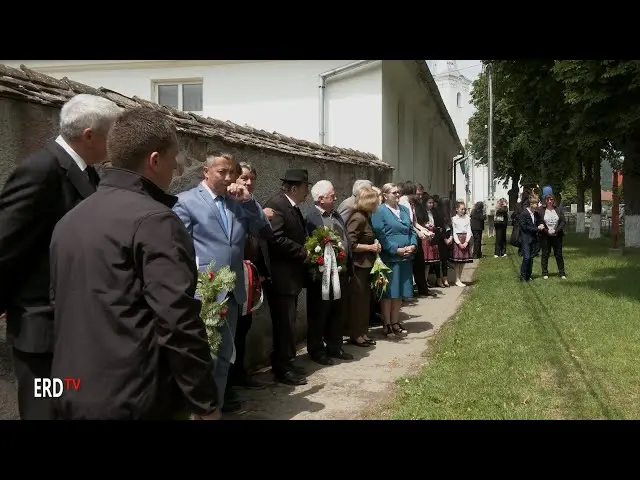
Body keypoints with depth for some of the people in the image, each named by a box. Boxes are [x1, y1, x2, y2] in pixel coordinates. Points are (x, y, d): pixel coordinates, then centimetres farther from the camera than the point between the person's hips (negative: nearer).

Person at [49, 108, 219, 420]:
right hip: (132, 401, -8)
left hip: (74, 396, 8)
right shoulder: (153, 219, -16)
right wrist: (205, 402, -12)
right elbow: (178, 321, -21)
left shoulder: (68, 220, 9)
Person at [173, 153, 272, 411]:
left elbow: (265, 232, 7)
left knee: (224, 353, 16)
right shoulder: (187, 200, -3)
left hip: (231, 290, 6)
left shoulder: (238, 201, 14)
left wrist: (248, 200, -4)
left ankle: (216, 401, 29)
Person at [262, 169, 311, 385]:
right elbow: (275, 239, -26)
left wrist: (306, 251, 6)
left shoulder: (293, 207, 14)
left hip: (291, 274, 10)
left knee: (288, 321, 16)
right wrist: (304, 253, -17)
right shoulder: (275, 205, -17)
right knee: (284, 322, -3)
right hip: (280, 276, -10)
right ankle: (283, 368, 6)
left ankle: (285, 362, 27)